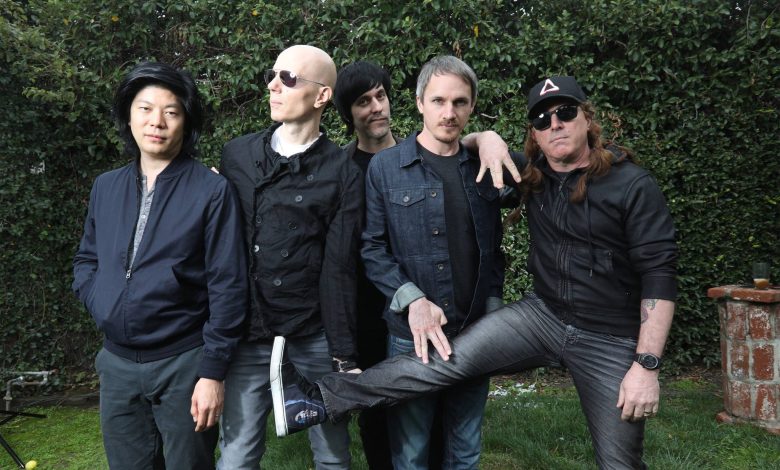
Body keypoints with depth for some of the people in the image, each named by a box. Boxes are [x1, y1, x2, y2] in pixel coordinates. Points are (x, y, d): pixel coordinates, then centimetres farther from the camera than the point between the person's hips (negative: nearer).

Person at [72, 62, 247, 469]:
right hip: (115, 363, 5)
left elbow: (227, 286, -11)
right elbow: (85, 260, 18)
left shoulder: (211, 191, -10)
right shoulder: (105, 187, 6)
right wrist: (101, 305, -2)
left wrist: (213, 371, -13)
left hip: (183, 364, -4)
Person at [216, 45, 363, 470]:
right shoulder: (236, 155, 5)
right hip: (246, 336, 2)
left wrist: (345, 355, -6)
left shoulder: (342, 173, -4)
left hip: (316, 338, -2)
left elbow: (338, 270, -6)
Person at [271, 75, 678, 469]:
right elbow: (465, 146, 17)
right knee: (449, 360, -12)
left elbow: (658, 275, -13)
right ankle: (320, 399, -12)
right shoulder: (533, 174, 3)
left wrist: (647, 365, -17)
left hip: (611, 341, -3)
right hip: (542, 314, 3)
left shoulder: (633, 186, -12)